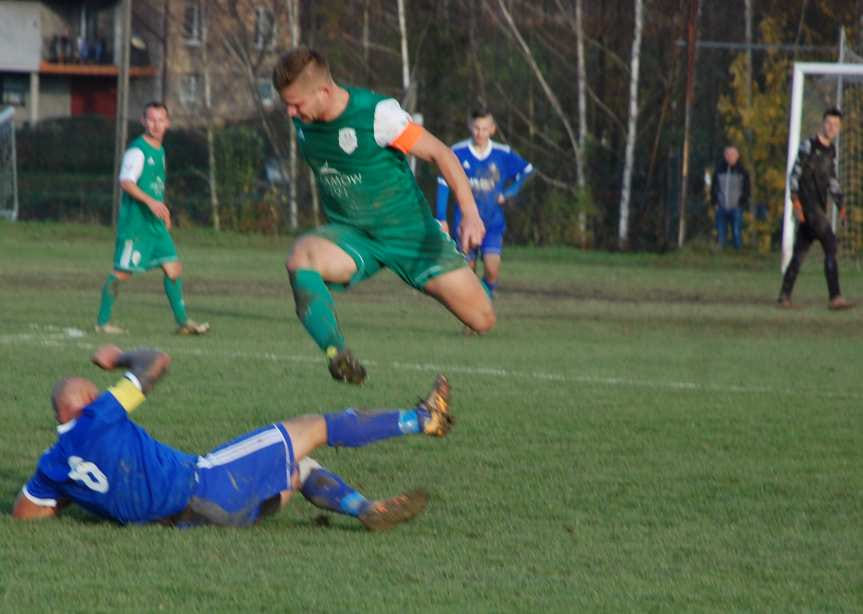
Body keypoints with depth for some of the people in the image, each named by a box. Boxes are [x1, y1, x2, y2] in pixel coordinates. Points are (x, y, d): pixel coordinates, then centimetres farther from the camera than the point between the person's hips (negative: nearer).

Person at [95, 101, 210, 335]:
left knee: (173, 267, 1)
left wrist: (163, 211, 26)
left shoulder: (160, 150, 17)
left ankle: (183, 322, 5)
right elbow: (126, 182, -21)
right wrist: (150, 201, -30)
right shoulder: (138, 150, -11)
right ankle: (102, 322, 5)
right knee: (122, 271, -4)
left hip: (156, 224, 8)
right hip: (135, 222, -8)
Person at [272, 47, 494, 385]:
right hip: (350, 236, 3)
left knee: (482, 320, -4)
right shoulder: (302, 118, -5)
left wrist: (470, 213, -26)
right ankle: (338, 355, -40)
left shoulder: (377, 113, -23)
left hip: (409, 231, -3)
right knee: (301, 256, -32)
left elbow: (440, 154, -16)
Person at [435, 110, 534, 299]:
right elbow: (443, 184, 0)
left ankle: (487, 295, 6)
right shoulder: (458, 153, -6)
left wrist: (509, 193, 4)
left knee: (492, 267, -18)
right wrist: (441, 218, -3)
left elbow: (527, 170, 14)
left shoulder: (503, 154, -3)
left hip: (493, 221, 0)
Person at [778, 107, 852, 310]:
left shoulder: (831, 150, 16)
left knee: (801, 250, 9)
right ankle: (835, 297, -19)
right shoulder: (808, 146, -7)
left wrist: (840, 203, 16)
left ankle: (785, 295, 14)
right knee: (830, 245, -16)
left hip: (820, 207, 8)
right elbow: (795, 174, -10)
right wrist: (795, 200, -18)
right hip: (808, 205, -8)